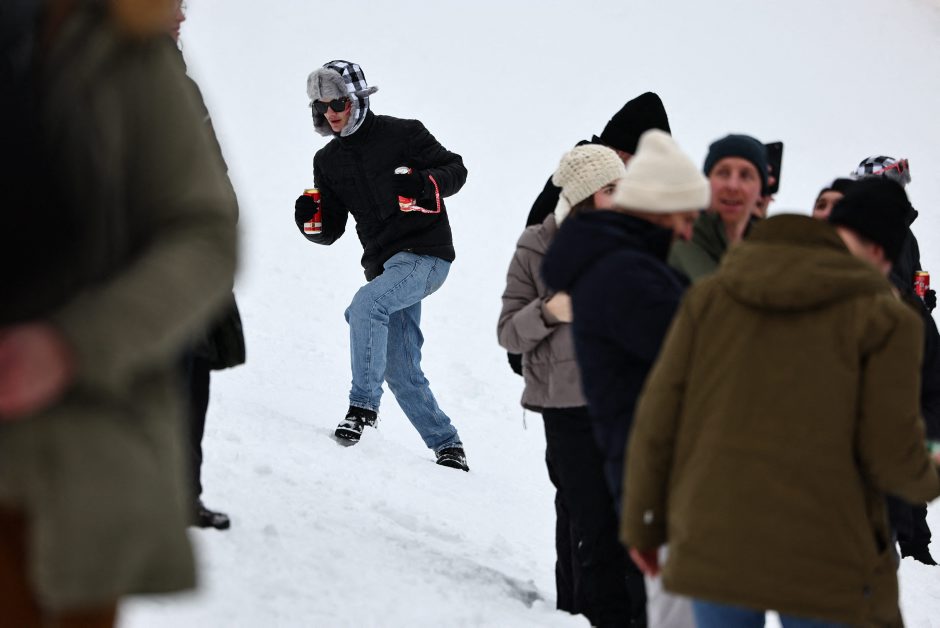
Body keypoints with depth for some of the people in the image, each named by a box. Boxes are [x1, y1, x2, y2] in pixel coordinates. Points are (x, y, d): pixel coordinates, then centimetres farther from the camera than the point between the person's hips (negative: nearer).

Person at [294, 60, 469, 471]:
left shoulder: (402, 134, -2)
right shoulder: (328, 162, 13)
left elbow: (455, 170, -1)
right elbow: (330, 230, 14)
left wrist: (423, 183, -21)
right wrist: (309, 219, -8)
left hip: (425, 254, -7)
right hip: (384, 264, 7)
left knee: (366, 304, -31)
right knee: (401, 372, 4)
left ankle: (363, 405, -27)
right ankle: (447, 446, 14)